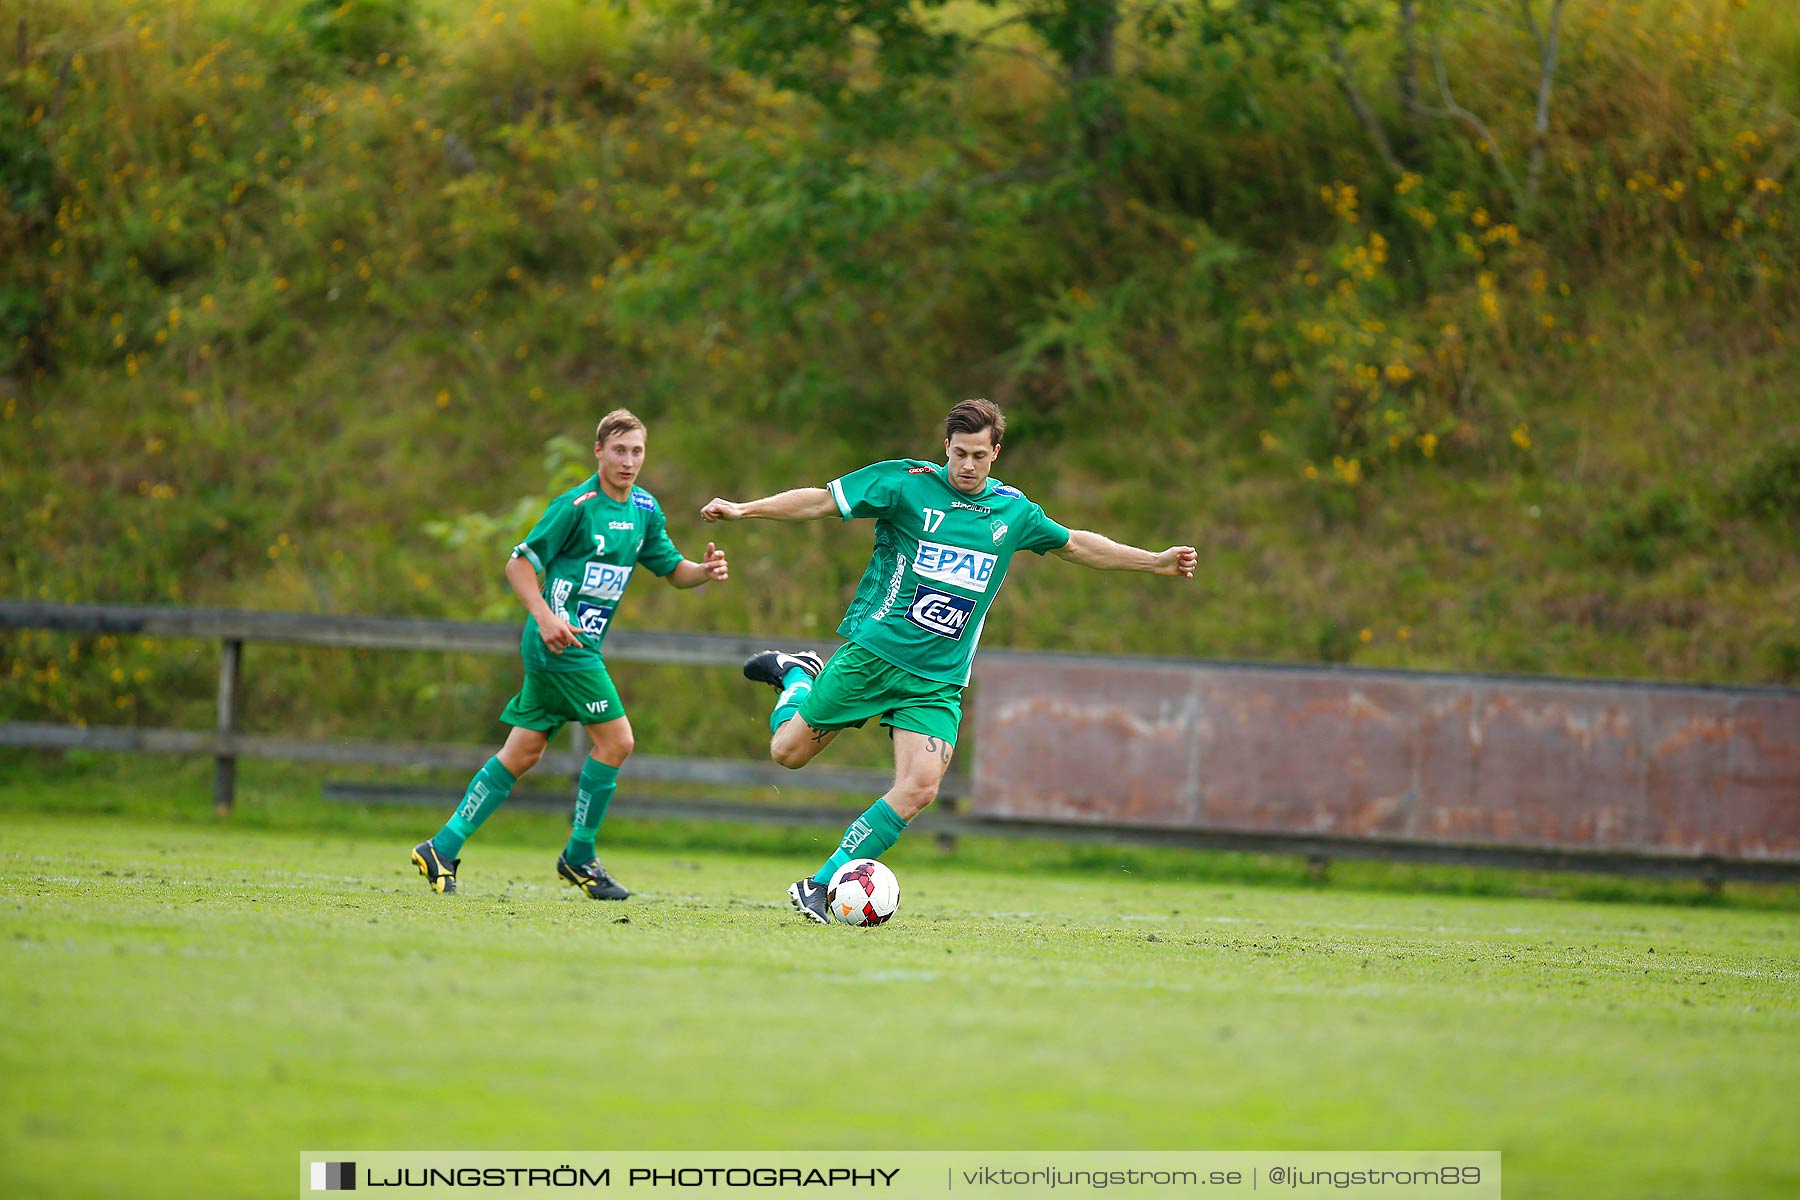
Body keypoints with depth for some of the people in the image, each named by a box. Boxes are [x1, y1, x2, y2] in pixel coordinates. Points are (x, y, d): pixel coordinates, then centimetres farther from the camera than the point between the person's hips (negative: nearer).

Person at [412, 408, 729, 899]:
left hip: (583, 645, 8)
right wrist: (545, 617, -25)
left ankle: (443, 848, 11)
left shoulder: (645, 509, 11)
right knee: (615, 740, -9)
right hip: (563, 642, -8)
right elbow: (519, 563, -11)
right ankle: (579, 858, 3)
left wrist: (704, 571, -5)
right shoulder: (577, 504, -13)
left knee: (524, 752, 8)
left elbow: (672, 569, 17)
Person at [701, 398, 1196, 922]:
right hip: (872, 654, -3)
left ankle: (819, 886, -8)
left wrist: (1156, 562, 23)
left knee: (920, 787, -16)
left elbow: (1075, 545, 25)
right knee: (788, 752, -1)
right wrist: (743, 509, -14)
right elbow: (822, 501, -5)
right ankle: (796, 675, 33)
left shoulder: (1013, 510, 9)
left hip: (939, 678, 3)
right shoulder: (906, 483, -6)